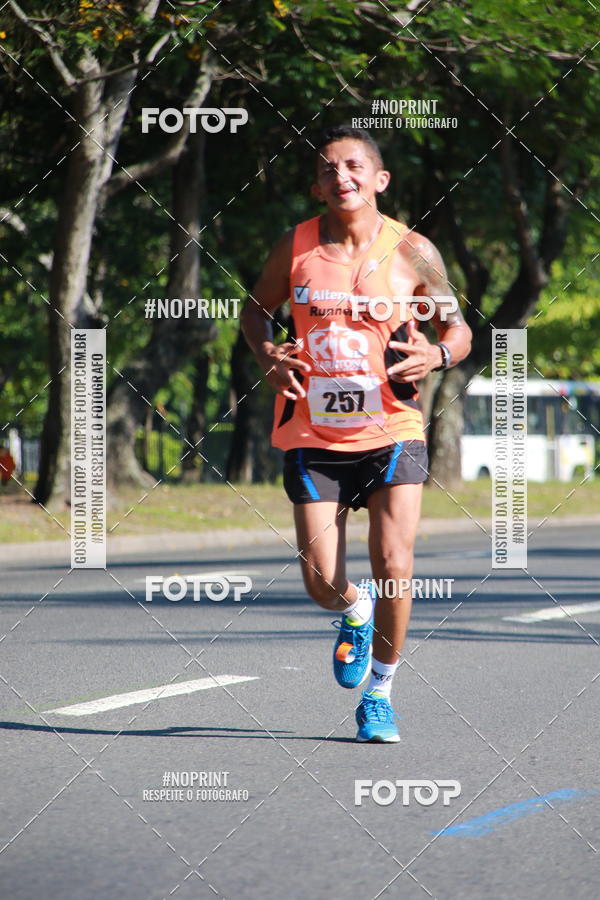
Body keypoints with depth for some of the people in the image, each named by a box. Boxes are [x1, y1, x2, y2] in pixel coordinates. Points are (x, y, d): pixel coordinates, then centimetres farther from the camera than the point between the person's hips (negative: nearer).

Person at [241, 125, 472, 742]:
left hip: (391, 433, -1)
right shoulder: (295, 247, 0)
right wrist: (266, 354, -4)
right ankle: (355, 613, 34)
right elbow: (256, 308, 17)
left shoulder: (412, 251, -2)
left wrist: (436, 355, -14)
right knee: (323, 585, -5)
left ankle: (379, 691, 10)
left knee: (393, 567, -13)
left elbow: (458, 330, 9)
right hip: (313, 439, 1)